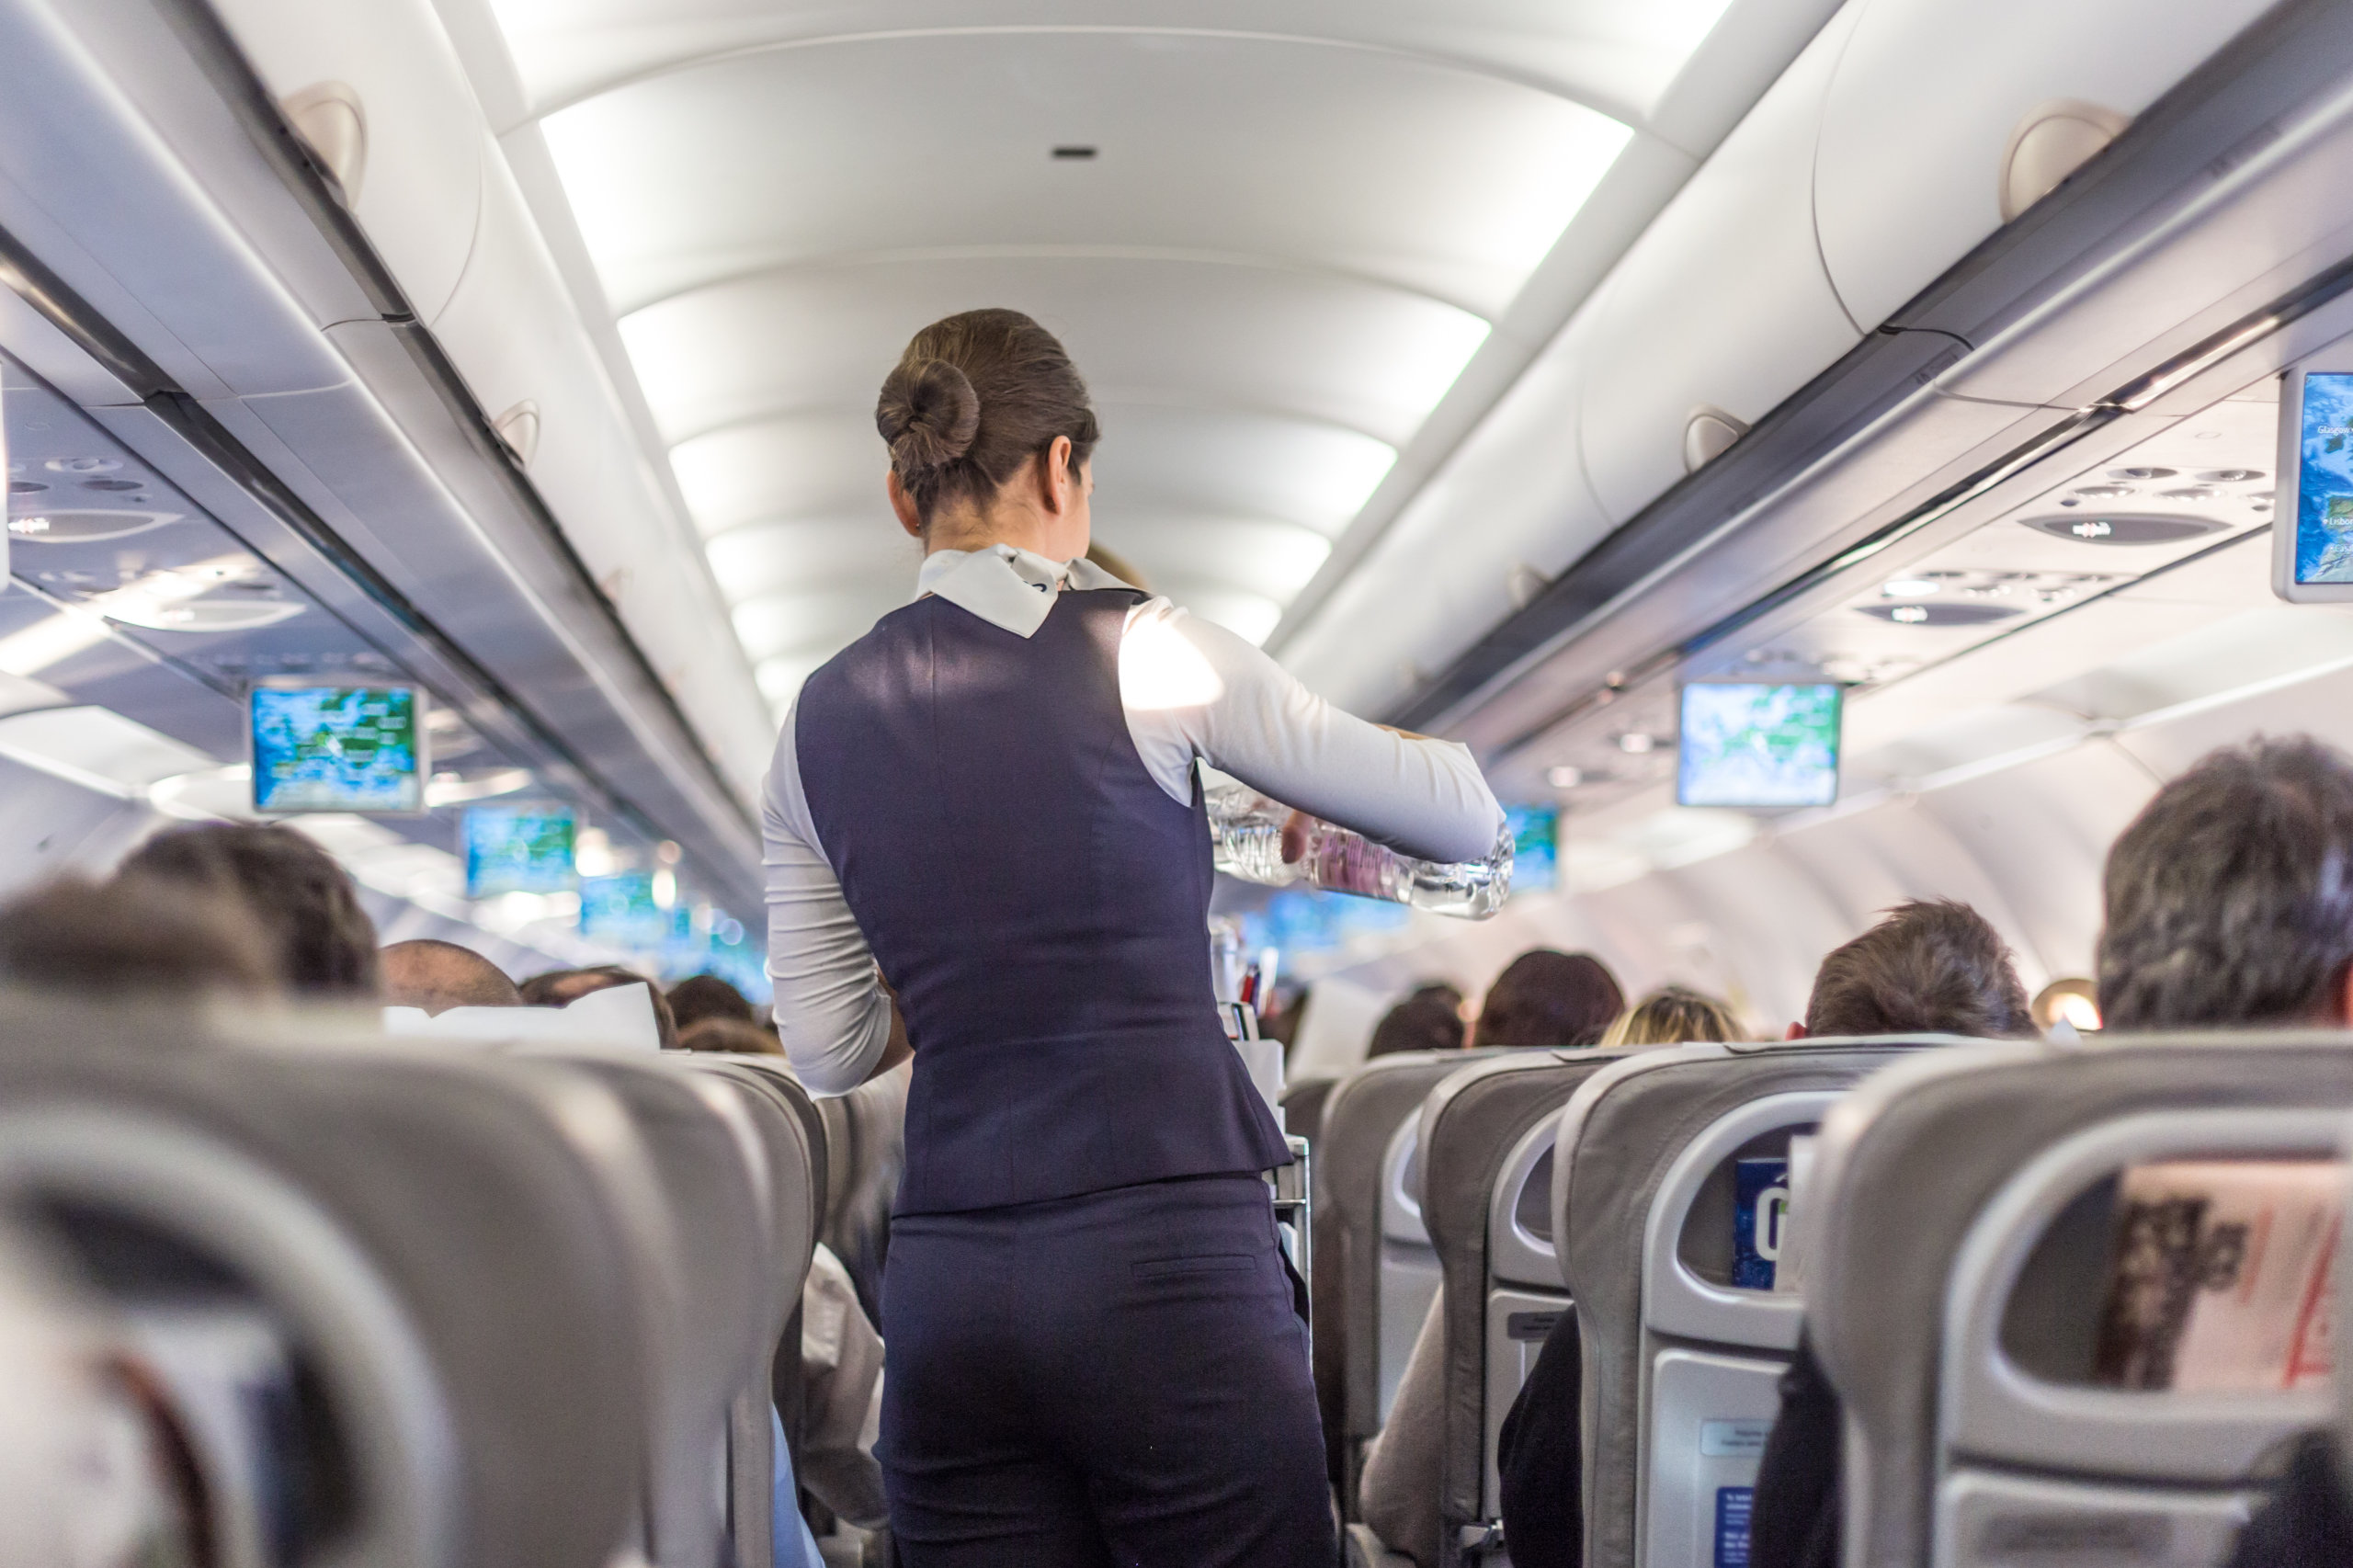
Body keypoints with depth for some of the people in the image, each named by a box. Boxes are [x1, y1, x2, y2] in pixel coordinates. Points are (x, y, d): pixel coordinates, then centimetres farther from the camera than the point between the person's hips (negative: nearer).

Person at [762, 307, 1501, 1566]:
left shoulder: (819, 720, 9)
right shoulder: (1141, 653, -4)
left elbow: (827, 1048, 14)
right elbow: (1465, 821, 4)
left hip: (944, 1285, 5)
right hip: (1164, 1263, -5)